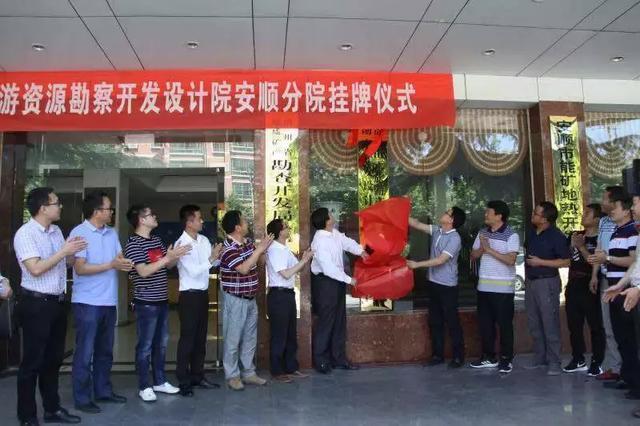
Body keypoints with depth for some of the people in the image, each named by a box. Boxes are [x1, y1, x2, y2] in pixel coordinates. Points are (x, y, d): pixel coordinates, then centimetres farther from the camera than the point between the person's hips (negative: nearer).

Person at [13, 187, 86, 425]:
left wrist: (72, 252, -3)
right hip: (36, 305, -8)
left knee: (53, 359, 17)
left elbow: (67, 262, 16)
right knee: (32, 362, 3)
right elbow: (35, 269, -23)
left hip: (57, 302, 8)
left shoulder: (56, 231, 9)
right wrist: (63, 251, -20)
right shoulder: (25, 233, -14)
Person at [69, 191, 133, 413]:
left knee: (105, 351, 16)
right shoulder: (79, 233, -10)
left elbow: (120, 259, 5)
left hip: (109, 301, 7)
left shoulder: (112, 233, 10)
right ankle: (82, 398, 14)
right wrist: (111, 265, -19)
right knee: (85, 353, 3)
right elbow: (80, 268, -17)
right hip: (87, 302, -7)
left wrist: (125, 263, -18)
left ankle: (103, 391, 29)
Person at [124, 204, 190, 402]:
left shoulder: (156, 240, 10)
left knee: (161, 344, 15)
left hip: (162, 300, 8)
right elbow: (144, 271, -21)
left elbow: (169, 265, 14)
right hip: (146, 303, -8)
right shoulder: (133, 243, -13)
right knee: (145, 346, 3)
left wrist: (177, 255, -4)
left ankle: (160, 381, 27)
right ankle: (144, 387, 14)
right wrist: (167, 257, -24)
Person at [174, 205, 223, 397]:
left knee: (201, 337, 15)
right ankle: (183, 381, 12)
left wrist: (219, 255, -6)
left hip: (203, 293, 7)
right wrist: (212, 258, -16)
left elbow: (214, 263, 11)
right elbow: (193, 271, -20)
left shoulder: (204, 240, 6)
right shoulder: (181, 244, -14)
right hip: (189, 295, -7)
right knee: (187, 338, 0)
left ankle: (198, 376, 27)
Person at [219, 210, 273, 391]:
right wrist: (259, 249, -23)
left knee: (250, 338, 15)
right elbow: (243, 268, -27)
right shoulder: (228, 248, -19)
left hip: (250, 298, 8)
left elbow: (258, 260, 18)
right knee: (233, 339, 3)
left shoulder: (248, 242, 6)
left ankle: (248, 372, 27)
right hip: (235, 300, -8)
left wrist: (264, 246, 3)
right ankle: (232, 376, 16)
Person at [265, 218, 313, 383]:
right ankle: (277, 371, 13)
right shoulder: (274, 250, -15)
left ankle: (291, 367, 27)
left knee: (291, 333, 16)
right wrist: (304, 260, -16)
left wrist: (305, 259, 0)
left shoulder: (285, 249, 12)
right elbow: (286, 274, -21)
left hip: (288, 294, 9)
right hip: (278, 295, -9)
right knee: (279, 335, 1)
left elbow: (296, 268, 17)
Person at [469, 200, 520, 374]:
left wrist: (490, 249, -19)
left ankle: (506, 359, 15)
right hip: (484, 286, 6)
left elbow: (511, 260, -19)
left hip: (503, 287, -6)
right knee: (484, 322, 11)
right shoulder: (482, 233, 10)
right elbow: (473, 255, 11)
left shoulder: (511, 235, -9)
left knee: (504, 323, 3)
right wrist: (482, 248, -9)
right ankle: (489, 357, 23)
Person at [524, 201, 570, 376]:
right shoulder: (532, 233, 9)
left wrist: (540, 262, -18)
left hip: (547, 282, -7)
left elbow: (565, 262, -15)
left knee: (550, 323, -3)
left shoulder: (556, 236, -13)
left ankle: (554, 362, 6)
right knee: (534, 323, 13)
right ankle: (539, 357, 24)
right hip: (530, 281, 8)